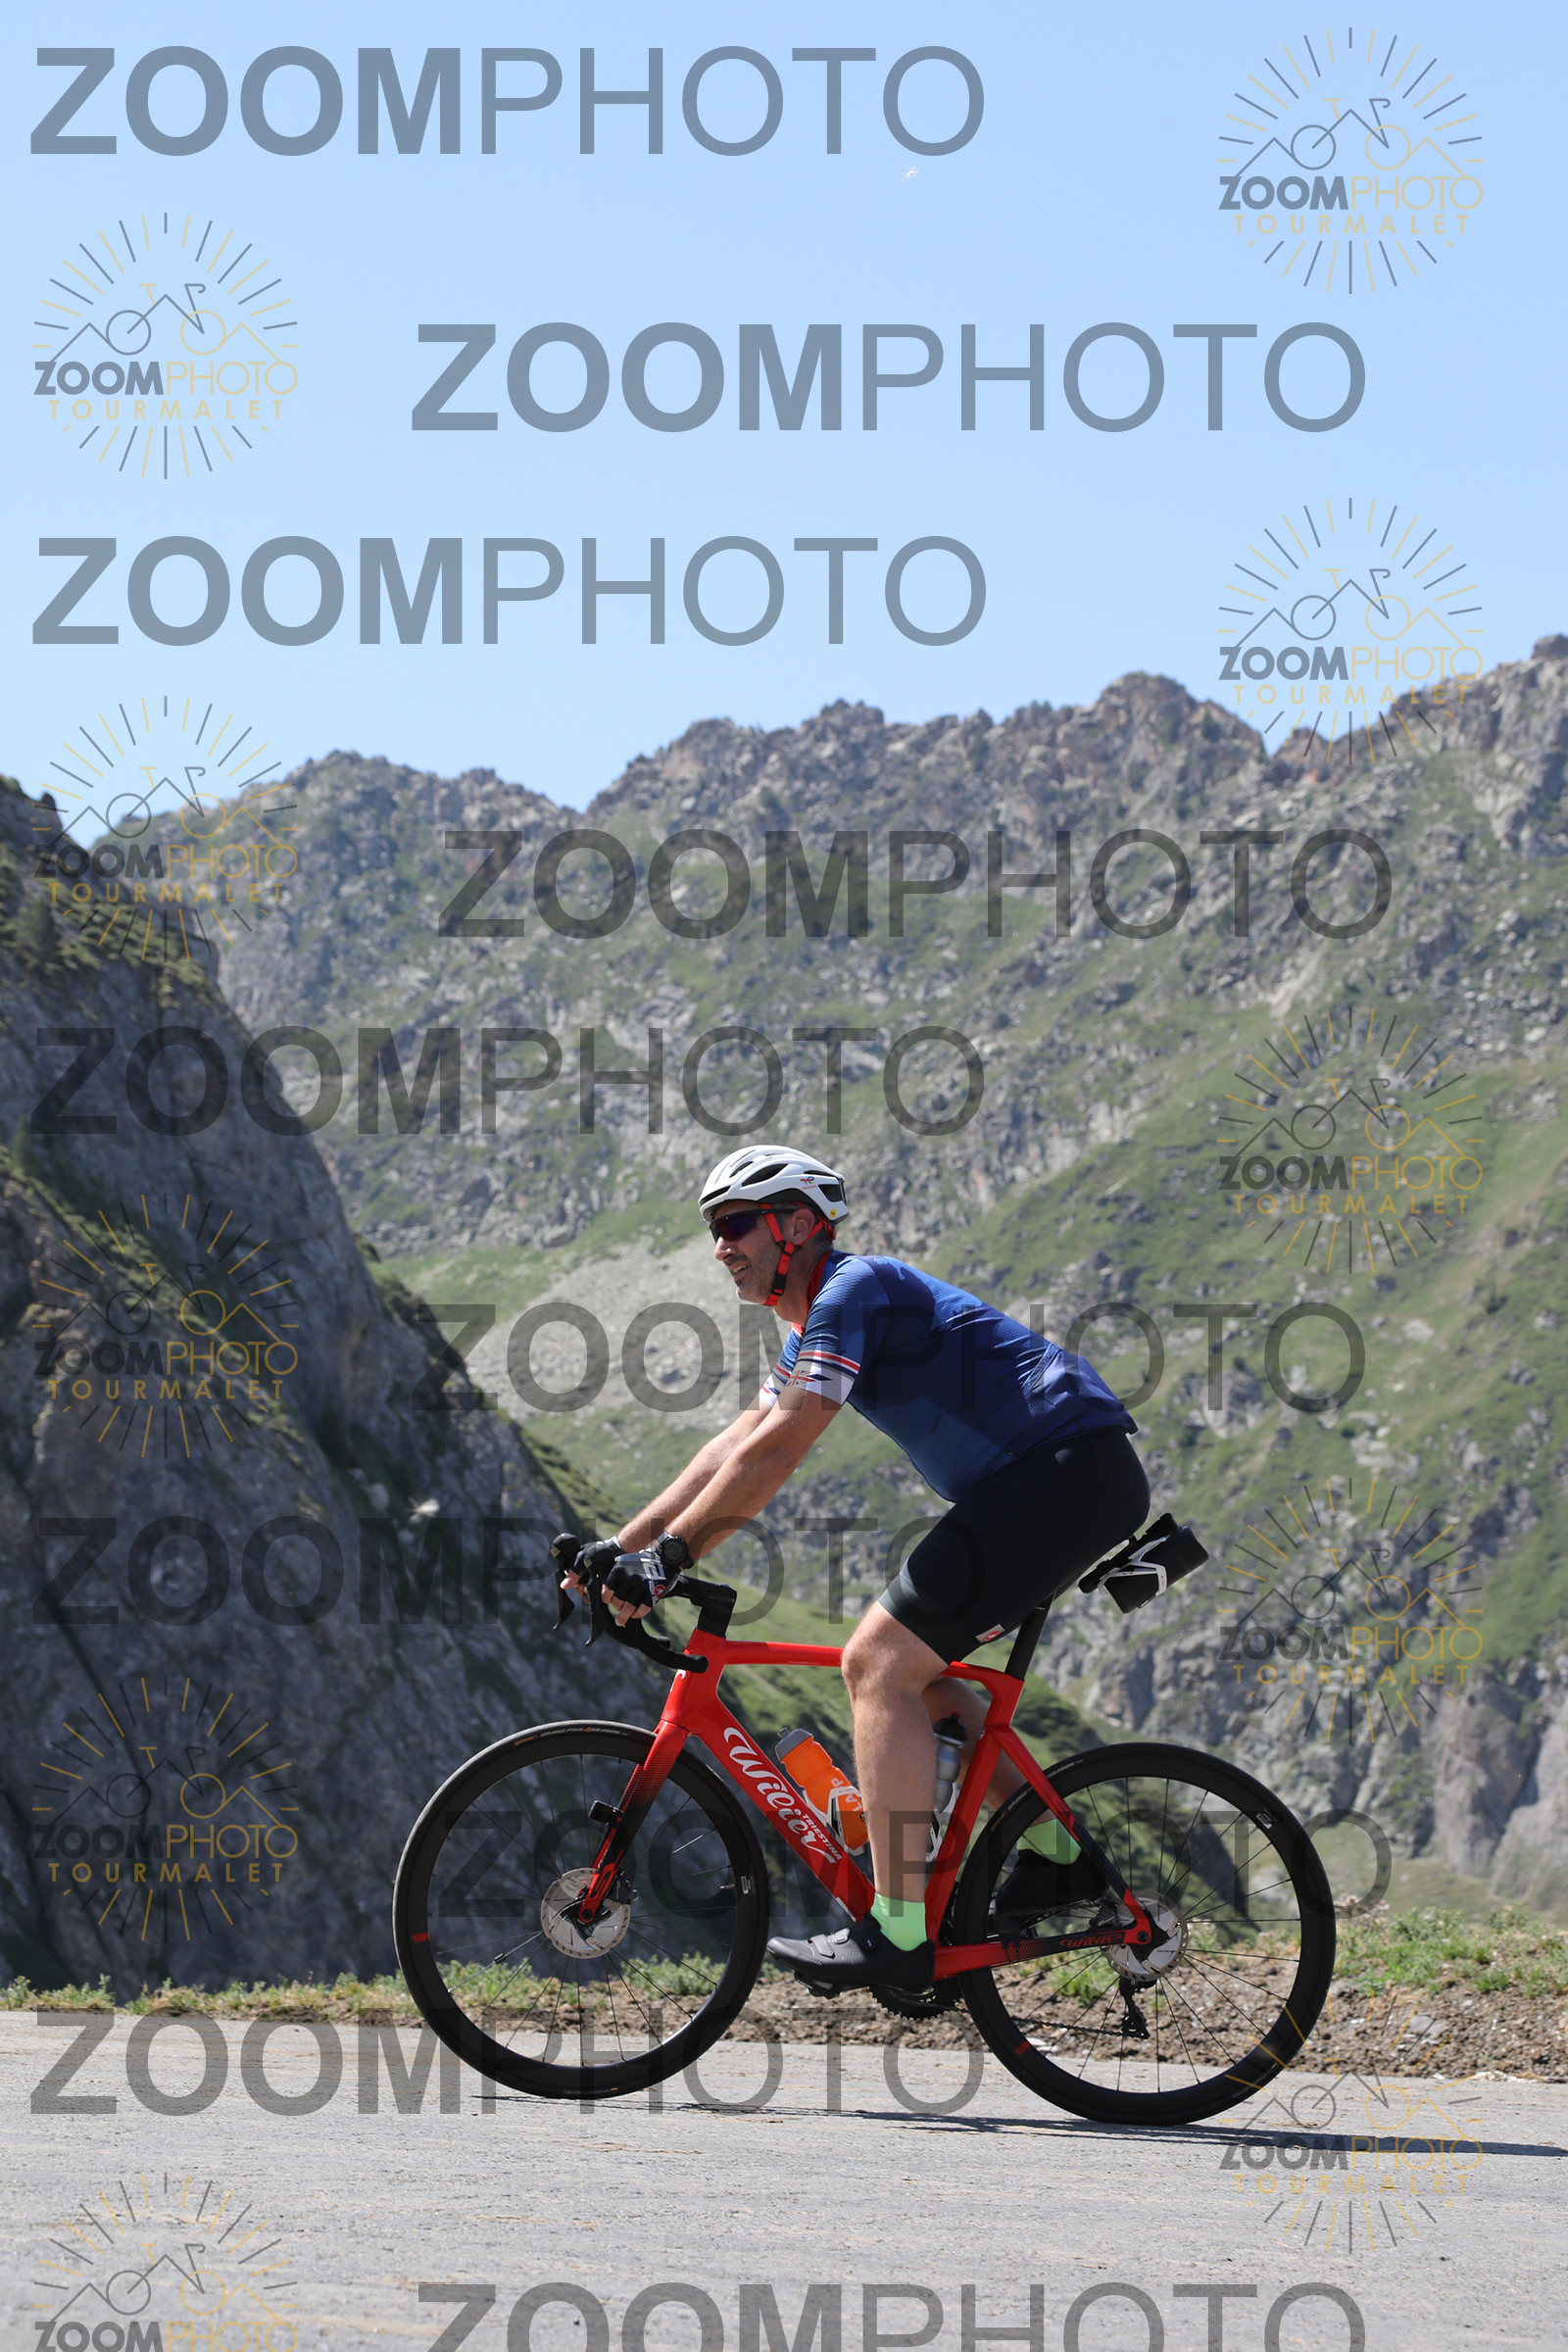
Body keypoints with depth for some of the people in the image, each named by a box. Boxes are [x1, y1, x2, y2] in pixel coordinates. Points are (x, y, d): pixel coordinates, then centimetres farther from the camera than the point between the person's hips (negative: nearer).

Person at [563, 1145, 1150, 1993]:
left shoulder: (853, 1290, -12)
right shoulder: (817, 1319, 20)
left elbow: (773, 1454, -19)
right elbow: (735, 1450, 21)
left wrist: (666, 1556, -15)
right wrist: (620, 1548, 14)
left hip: (1070, 1470, -10)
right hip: (1053, 1479, 10)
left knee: (880, 1660, -13)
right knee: (908, 1667, 16)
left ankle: (899, 1935, -15)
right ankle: (1053, 1852, 16)